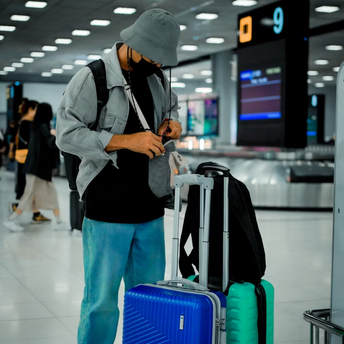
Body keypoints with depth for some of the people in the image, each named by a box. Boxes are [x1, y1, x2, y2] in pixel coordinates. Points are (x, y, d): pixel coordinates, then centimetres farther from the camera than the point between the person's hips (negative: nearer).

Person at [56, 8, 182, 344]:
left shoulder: (158, 79, 11)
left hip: (150, 207, 7)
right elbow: (67, 134, -15)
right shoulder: (92, 78, -9)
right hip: (107, 210, -6)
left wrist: (170, 123, 6)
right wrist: (127, 141, -21)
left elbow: (171, 107, 31)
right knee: (101, 299, -1)